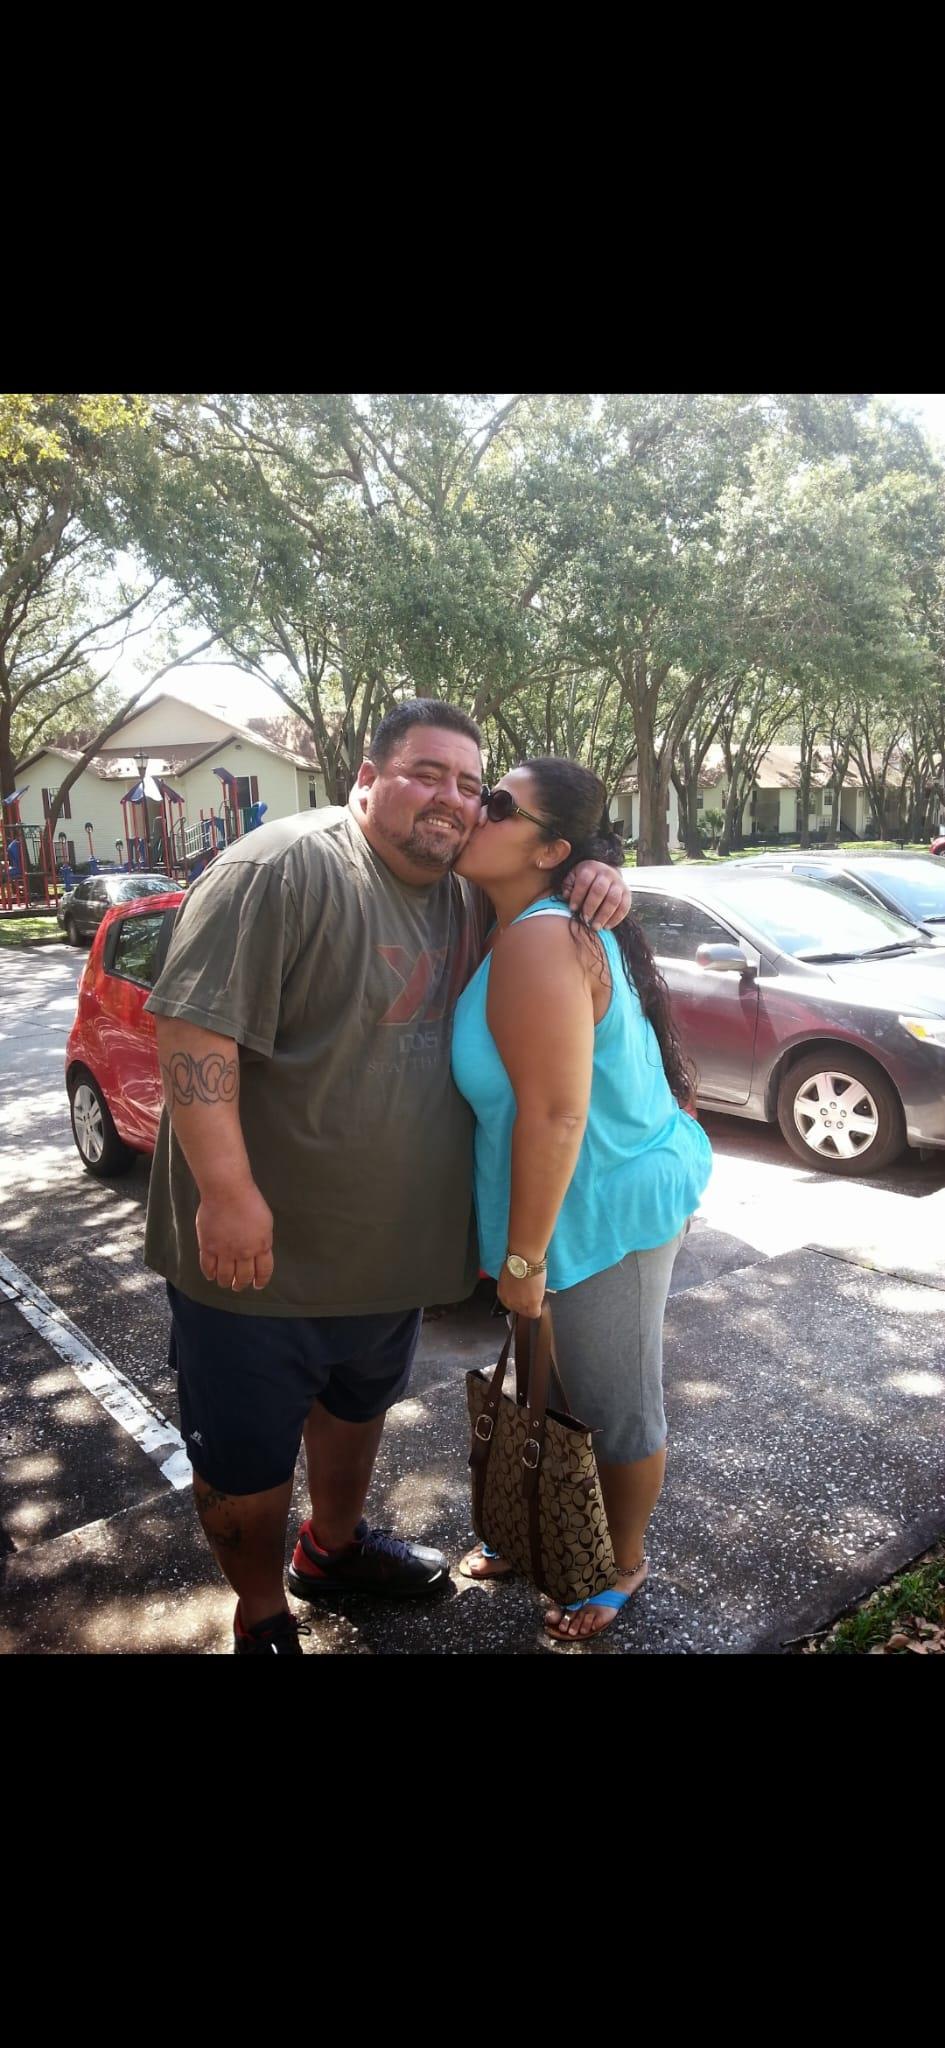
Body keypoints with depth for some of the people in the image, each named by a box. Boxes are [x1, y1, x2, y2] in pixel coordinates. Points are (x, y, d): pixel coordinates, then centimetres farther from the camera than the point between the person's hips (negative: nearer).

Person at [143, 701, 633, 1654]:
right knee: (248, 1454, 11)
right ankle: (261, 1617, 39)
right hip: (261, 1245, -7)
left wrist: (592, 885, -6)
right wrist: (228, 1193, -28)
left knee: (358, 1404, 28)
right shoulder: (286, 868, -21)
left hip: (392, 1243, 8)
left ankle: (334, 1546, 55)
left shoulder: (465, 898, 3)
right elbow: (194, 1025, -25)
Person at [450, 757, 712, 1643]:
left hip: (609, 1206, -9)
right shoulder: (541, 929, 6)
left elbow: (555, 1116, -28)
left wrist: (523, 1256, -20)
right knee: (562, 1391, 25)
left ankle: (623, 1566, 37)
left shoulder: (539, 943, -26)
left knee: (616, 1407, 13)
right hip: (598, 1195, 10)